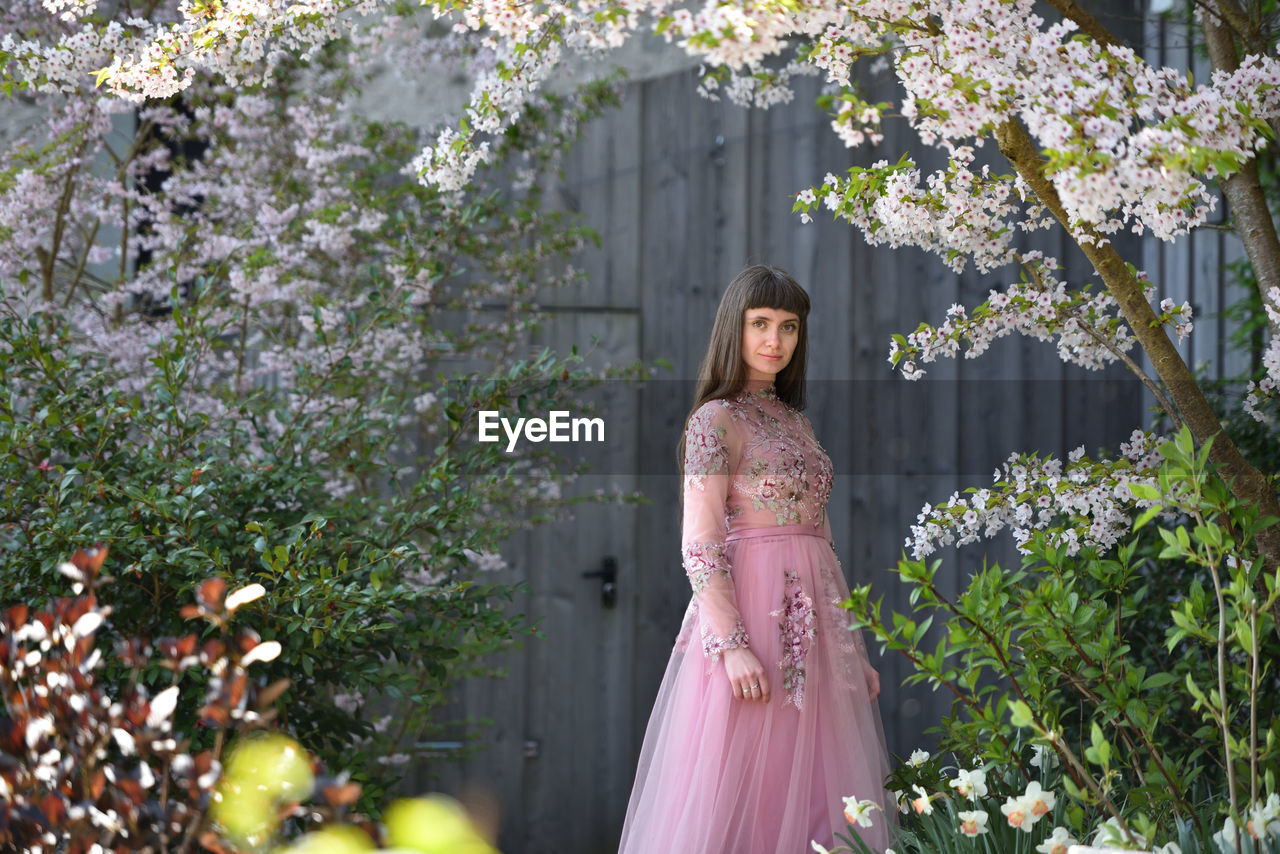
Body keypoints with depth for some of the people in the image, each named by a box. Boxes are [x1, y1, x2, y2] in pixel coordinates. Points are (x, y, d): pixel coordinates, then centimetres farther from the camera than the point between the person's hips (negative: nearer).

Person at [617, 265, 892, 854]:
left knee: (810, 793, 6)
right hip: (750, 607, -7)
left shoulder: (796, 422, 17)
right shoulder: (717, 420, -6)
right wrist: (731, 645, -22)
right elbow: (700, 546, -13)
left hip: (813, 617, 7)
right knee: (743, 782, -6)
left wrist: (853, 647, 15)